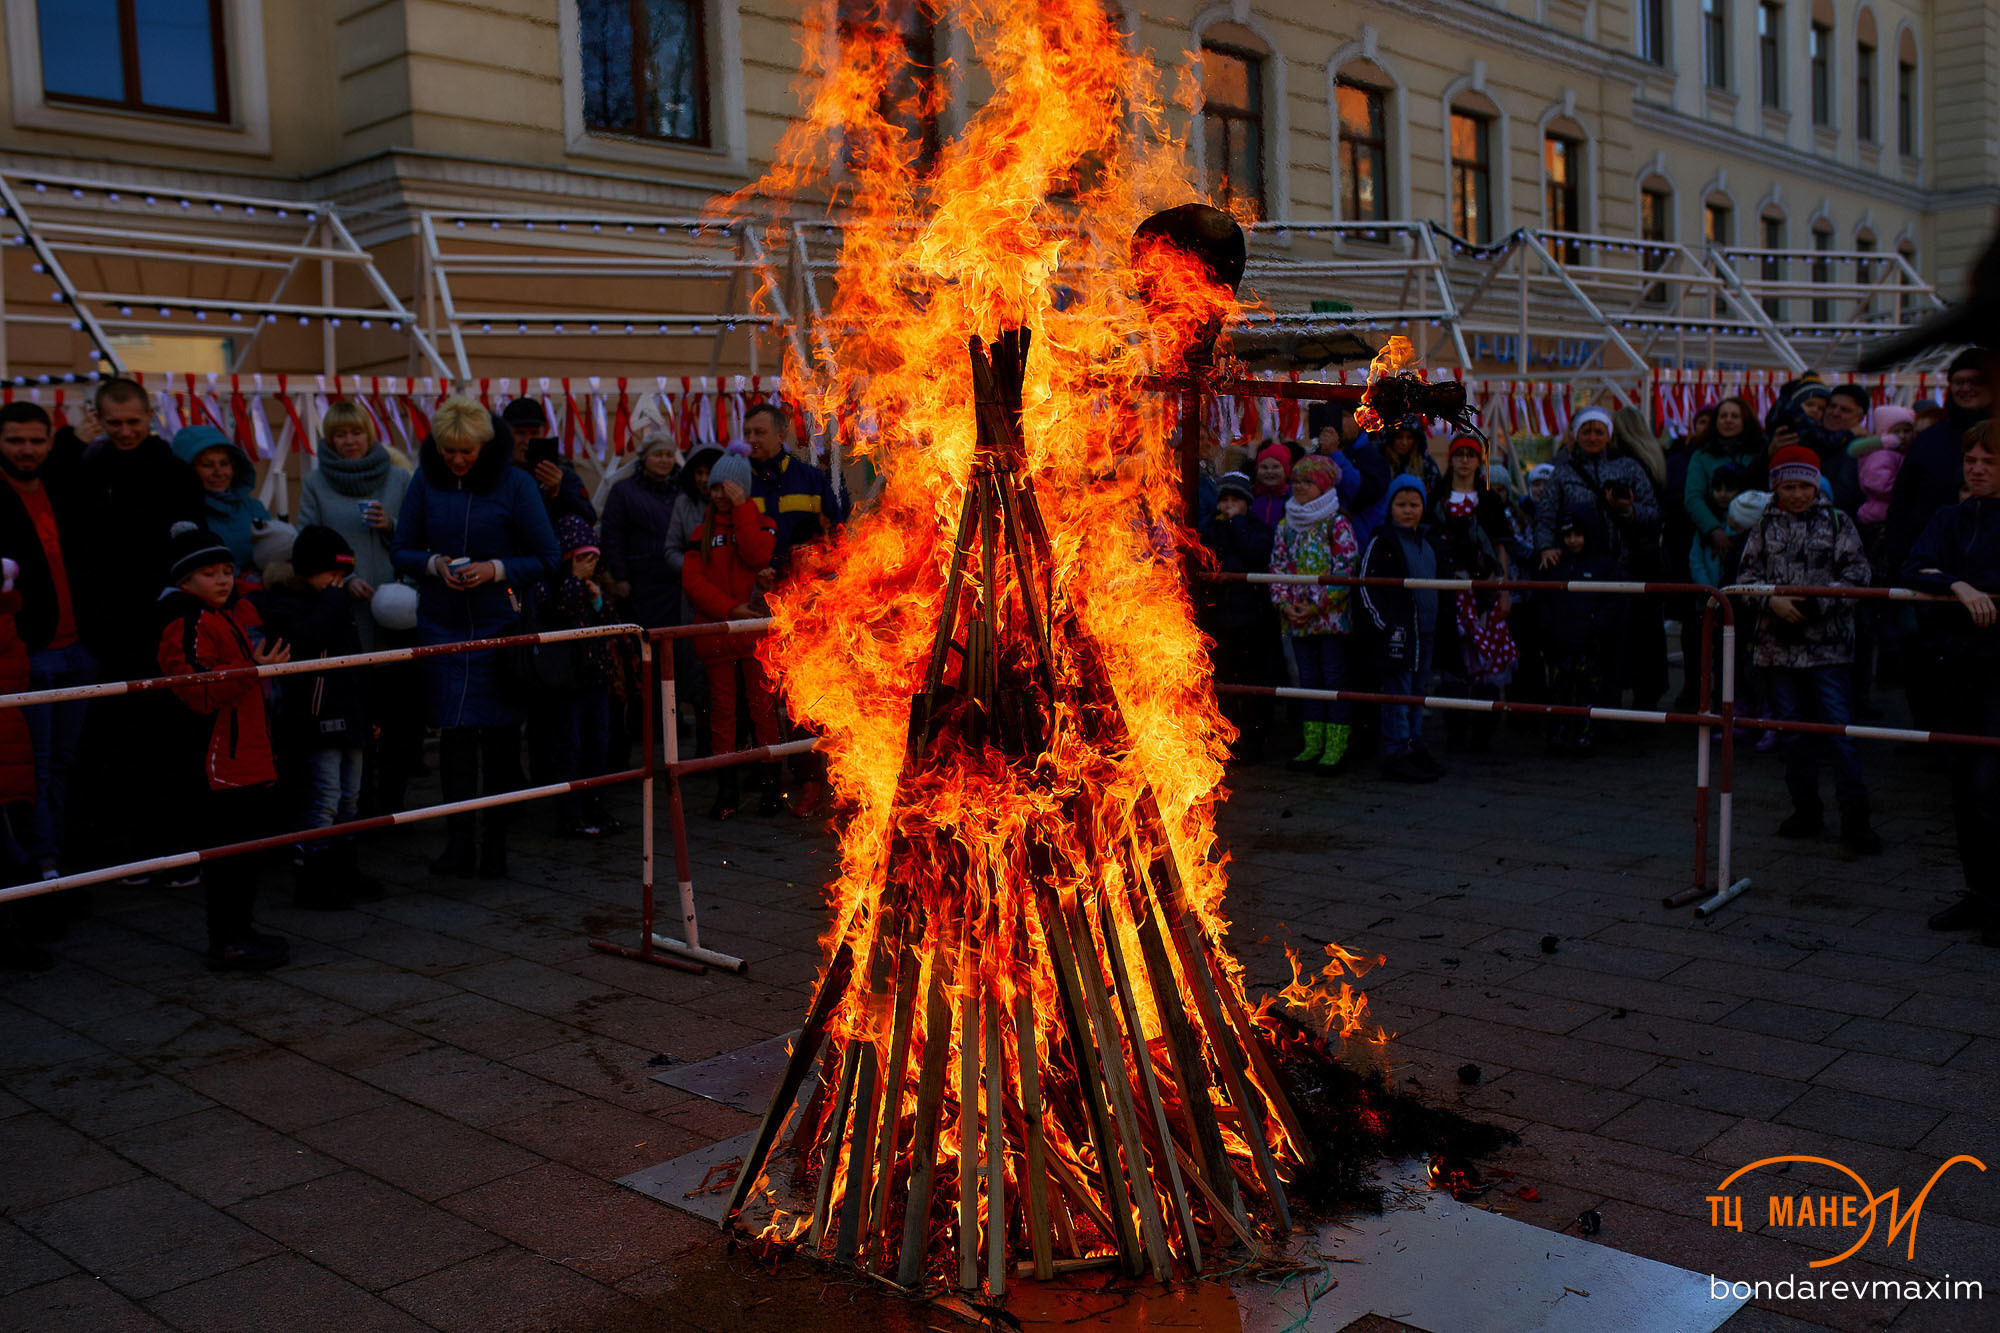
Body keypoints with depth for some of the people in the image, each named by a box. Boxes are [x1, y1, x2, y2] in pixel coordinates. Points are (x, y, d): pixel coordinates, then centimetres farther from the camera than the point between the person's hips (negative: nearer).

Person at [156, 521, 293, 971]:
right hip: (217, 763, -10)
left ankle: (240, 930, 26)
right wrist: (254, 669, -27)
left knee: (244, 846, 16)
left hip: (245, 759, 11)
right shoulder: (185, 626, -14)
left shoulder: (226, 619, 20)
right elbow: (200, 692, -24)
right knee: (226, 850, -6)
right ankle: (226, 944, 1)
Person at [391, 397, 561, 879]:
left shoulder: (515, 484, -5)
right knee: (454, 730, 0)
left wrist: (497, 569, -18)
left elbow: (547, 558, -3)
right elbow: (401, 550, 8)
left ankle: (496, 843, 13)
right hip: (442, 625, 2)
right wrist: (433, 564, -13)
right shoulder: (425, 481, 2)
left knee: (500, 733, 3)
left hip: (500, 624, -2)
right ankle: (458, 843, 3)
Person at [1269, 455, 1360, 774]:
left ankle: (1336, 747, 4)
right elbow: (1278, 567, 10)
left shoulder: (1337, 524, -6)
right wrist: (1285, 604, -6)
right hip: (1297, 619, 5)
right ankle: (1313, 744, 17)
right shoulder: (1286, 526, 10)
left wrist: (1316, 606, -15)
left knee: (1334, 679, -1)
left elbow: (1346, 571, -11)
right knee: (1308, 680, 10)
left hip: (1331, 616, -5)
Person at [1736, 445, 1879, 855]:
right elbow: (1746, 575, 5)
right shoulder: (1765, 526, 9)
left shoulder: (1837, 523, 3)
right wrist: (1773, 601, -12)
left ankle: (1854, 817, -2)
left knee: (1840, 729, -7)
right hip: (1779, 646, 3)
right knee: (1793, 731, 10)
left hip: (1828, 647, -3)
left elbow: (1857, 575, -3)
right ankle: (1806, 810, 21)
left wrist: (1817, 602, -15)